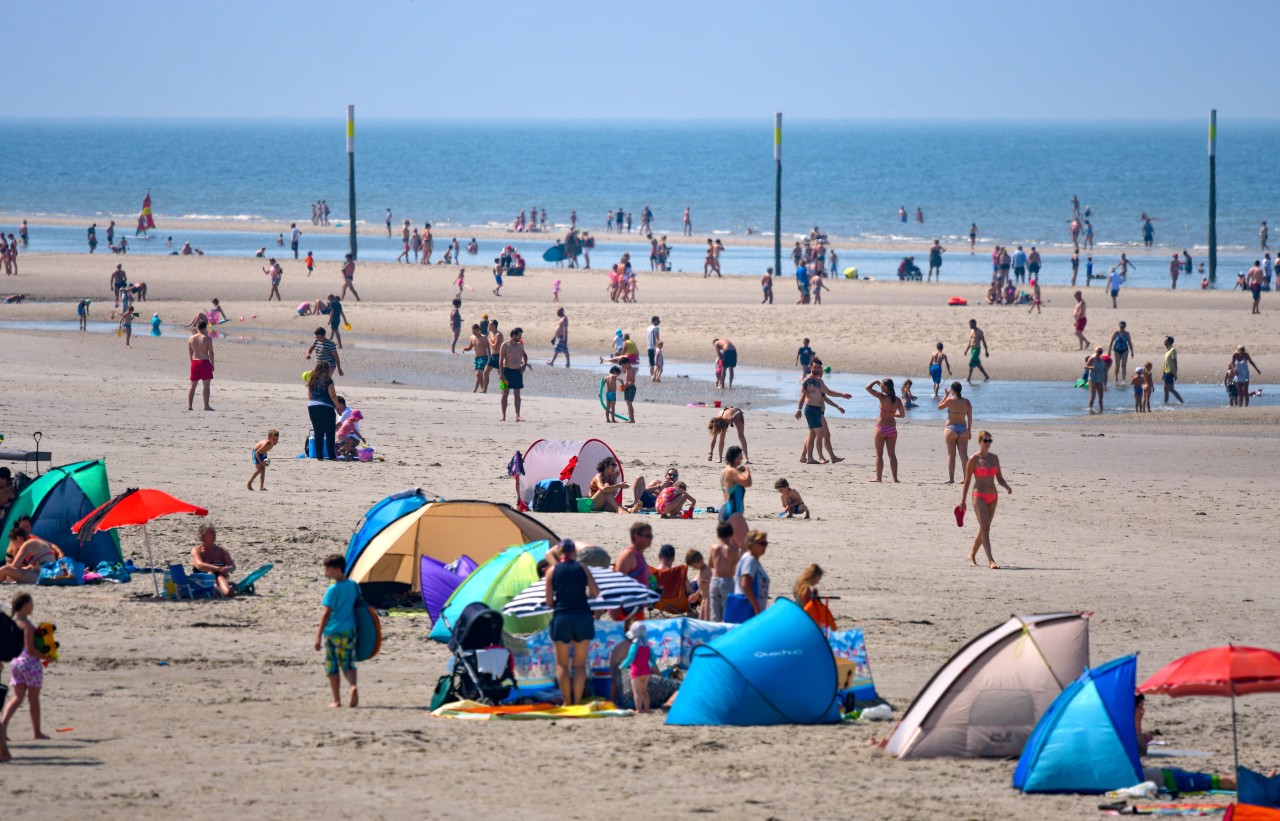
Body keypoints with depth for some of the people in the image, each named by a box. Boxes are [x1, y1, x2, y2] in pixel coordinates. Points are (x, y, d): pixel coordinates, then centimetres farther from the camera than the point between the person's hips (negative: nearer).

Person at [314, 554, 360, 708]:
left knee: (332, 667, 7)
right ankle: (353, 685, -20)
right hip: (349, 631, 5)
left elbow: (326, 613, -17)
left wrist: (319, 635, -16)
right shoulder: (354, 586, 6)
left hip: (333, 632, -5)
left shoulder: (333, 589, -14)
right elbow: (359, 607, 15)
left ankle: (336, 700, 11)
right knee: (348, 665, 9)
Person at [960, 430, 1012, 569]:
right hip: (979, 496, -6)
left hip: (992, 497, 6)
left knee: (984, 528, 13)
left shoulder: (994, 458, 9)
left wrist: (1007, 487, -9)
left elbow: (999, 478, 12)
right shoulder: (973, 459, -6)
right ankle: (991, 561, -21)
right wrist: (963, 500, -3)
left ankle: (972, 555, 31)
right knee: (985, 528, -14)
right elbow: (967, 481, -3)